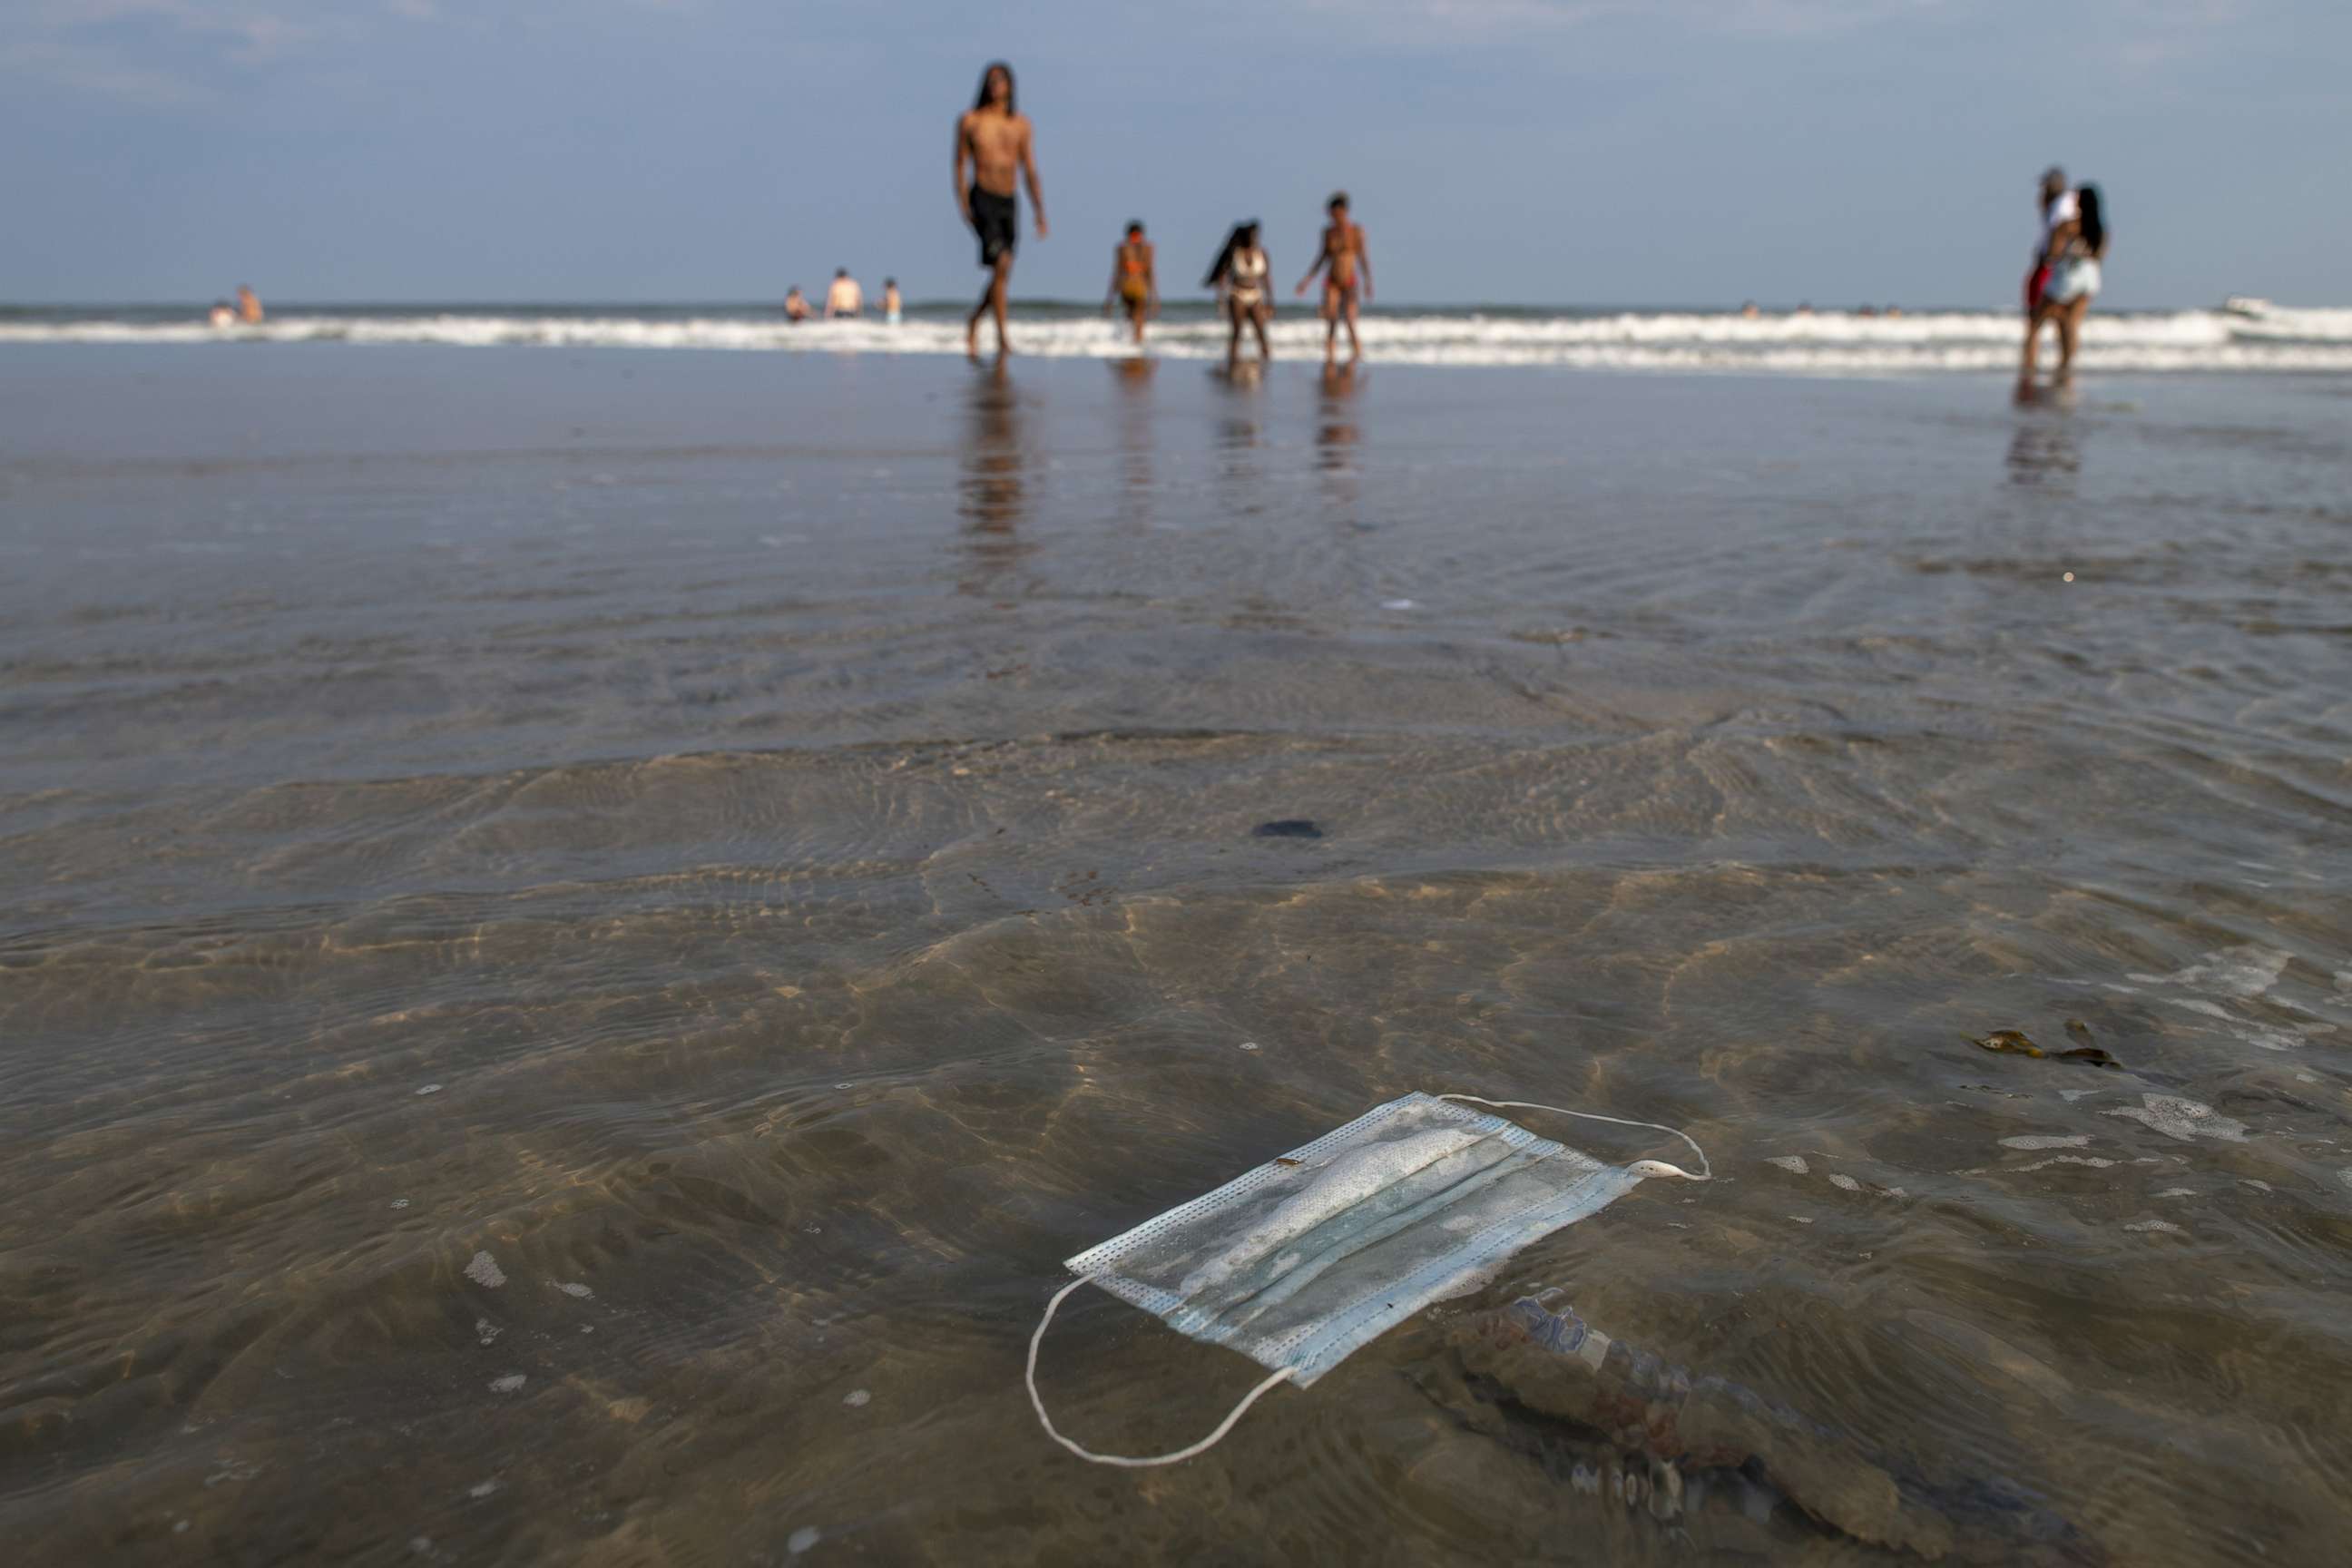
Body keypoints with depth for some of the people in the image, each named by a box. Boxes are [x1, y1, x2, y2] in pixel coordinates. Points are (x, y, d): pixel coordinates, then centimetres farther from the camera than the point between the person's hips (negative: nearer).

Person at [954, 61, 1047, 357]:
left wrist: (1040, 212, 4)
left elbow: (1030, 170, 9)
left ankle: (973, 323, 33)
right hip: (982, 200, -4)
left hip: (1009, 204, 4)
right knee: (1001, 263, -22)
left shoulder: (1021, 124, 9)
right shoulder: (970, 120, 1)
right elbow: (960, 163, 3)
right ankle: (1002, 338, -18)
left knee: (1002, 276, 8)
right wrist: (962, 201, -11)